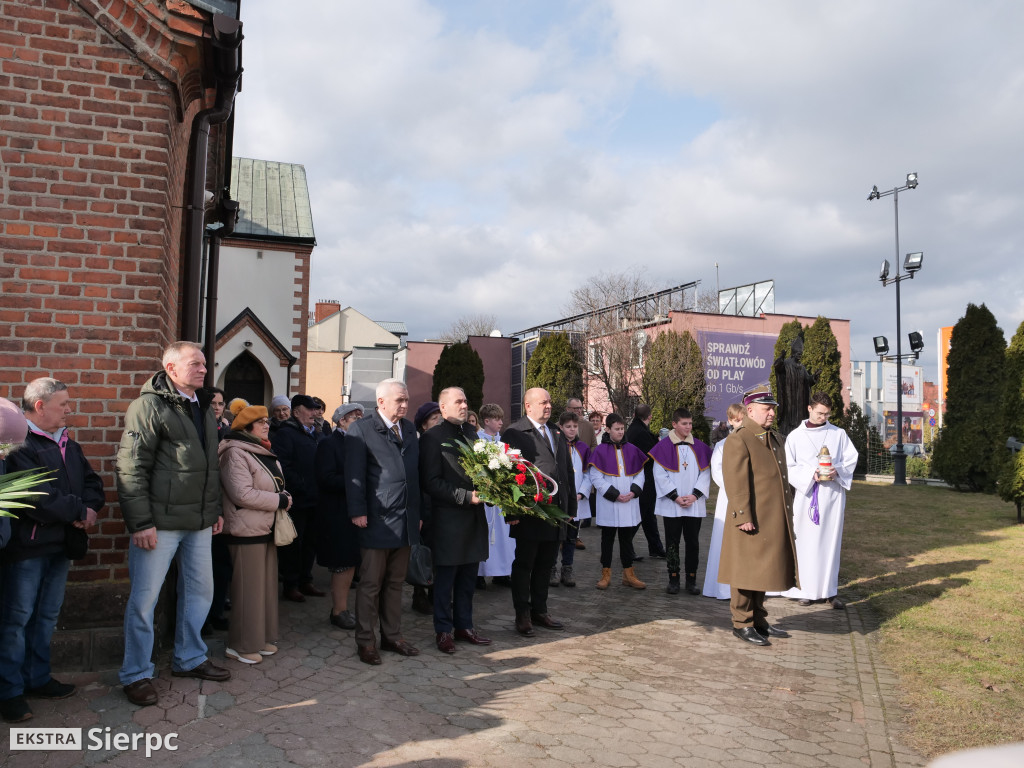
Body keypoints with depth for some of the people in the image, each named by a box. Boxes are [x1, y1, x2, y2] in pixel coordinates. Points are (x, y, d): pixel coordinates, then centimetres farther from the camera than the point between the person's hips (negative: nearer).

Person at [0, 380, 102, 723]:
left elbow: (92, 482, 12)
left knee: (47, 616, 16)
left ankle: (37, 678, 28)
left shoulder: (69, 445, 14)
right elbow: (37, 497, -23)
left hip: (62, 544, 8)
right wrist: (79, 511, -14)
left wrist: (89, 508, -9)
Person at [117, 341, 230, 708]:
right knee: (144, 597, 3)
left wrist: (215, 509, 17)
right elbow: (131, 467, -15)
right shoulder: (149, 405, -10)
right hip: (160, 522, -7)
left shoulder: (202, 407, 14)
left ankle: (189, 659, 31)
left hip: (199, 523, 8)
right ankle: (136, 674, 17)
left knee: (200, 590, 15)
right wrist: (140, 522, -19)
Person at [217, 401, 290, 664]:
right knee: (248, 588, -2)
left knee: (267, 584, 14)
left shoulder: (263, 452, 15)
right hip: (247, 531, -9)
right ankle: (242, 645, 11)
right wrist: (279, 500, -17)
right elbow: (242, 494, -23)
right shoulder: (235, 453, -15)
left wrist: (283, 497, 1)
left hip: (267, 528, 9)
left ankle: (262, 638, 26)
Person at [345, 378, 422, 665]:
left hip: (405, 520, 6)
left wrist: (418, 512, 13)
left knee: (395, 582, 14)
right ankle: (365, 641, 16)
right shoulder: (361, 429, -5)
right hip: (377, 520, -6)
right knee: (370, 583, 4)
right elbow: (354, 473, -9)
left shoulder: (409, 429, 14)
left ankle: (392, 635, 26)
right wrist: (358, 511, -14)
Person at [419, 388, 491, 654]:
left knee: (468, 577, 14)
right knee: (445, 578, 6)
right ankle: (443, 631, 19)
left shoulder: (471, 433, 13)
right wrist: (466, 497, -19)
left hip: (474, 517, 6)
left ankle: (464, 625, 27)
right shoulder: (432, 437, -9)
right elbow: (430, 482, -14)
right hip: (449, 519, -6)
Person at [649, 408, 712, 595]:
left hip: (694, 504, 2)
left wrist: (695, 495, -7)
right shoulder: (664, 446, -3)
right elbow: (659, 475, -5)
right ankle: (673, 579, 13)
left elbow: (705, 473, 5)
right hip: (671, 505, -2)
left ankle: (691, 580, 15)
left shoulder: (699, 446, 6)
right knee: (672, 543, 5)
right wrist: (676, 497, -10)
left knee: (692, 542, 6)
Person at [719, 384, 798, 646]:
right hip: (751, 521, -9)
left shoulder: (775, 439, 16)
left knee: (763, 571, 17)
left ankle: (759, 620, 28)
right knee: (746, 572, 1)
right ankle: (741, 623, 12)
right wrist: (743, 517, -24)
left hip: (773, 522, 9)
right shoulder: (738, 441, -13)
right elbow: (736, 483, -20)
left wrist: (787, 515, 20)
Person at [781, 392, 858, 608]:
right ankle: (806, 589, 7)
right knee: (806, 542, 0)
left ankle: (830, 590, 8)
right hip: (806, 494, -1)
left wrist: (837, 471, -13)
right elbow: (788, 467, 1)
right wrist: (811, 475, -14)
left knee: (831, 541, 2)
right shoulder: (795, 436, 3)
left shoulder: (838, 434, 6)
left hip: (833, 494, 1)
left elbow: (851, 459, 7)